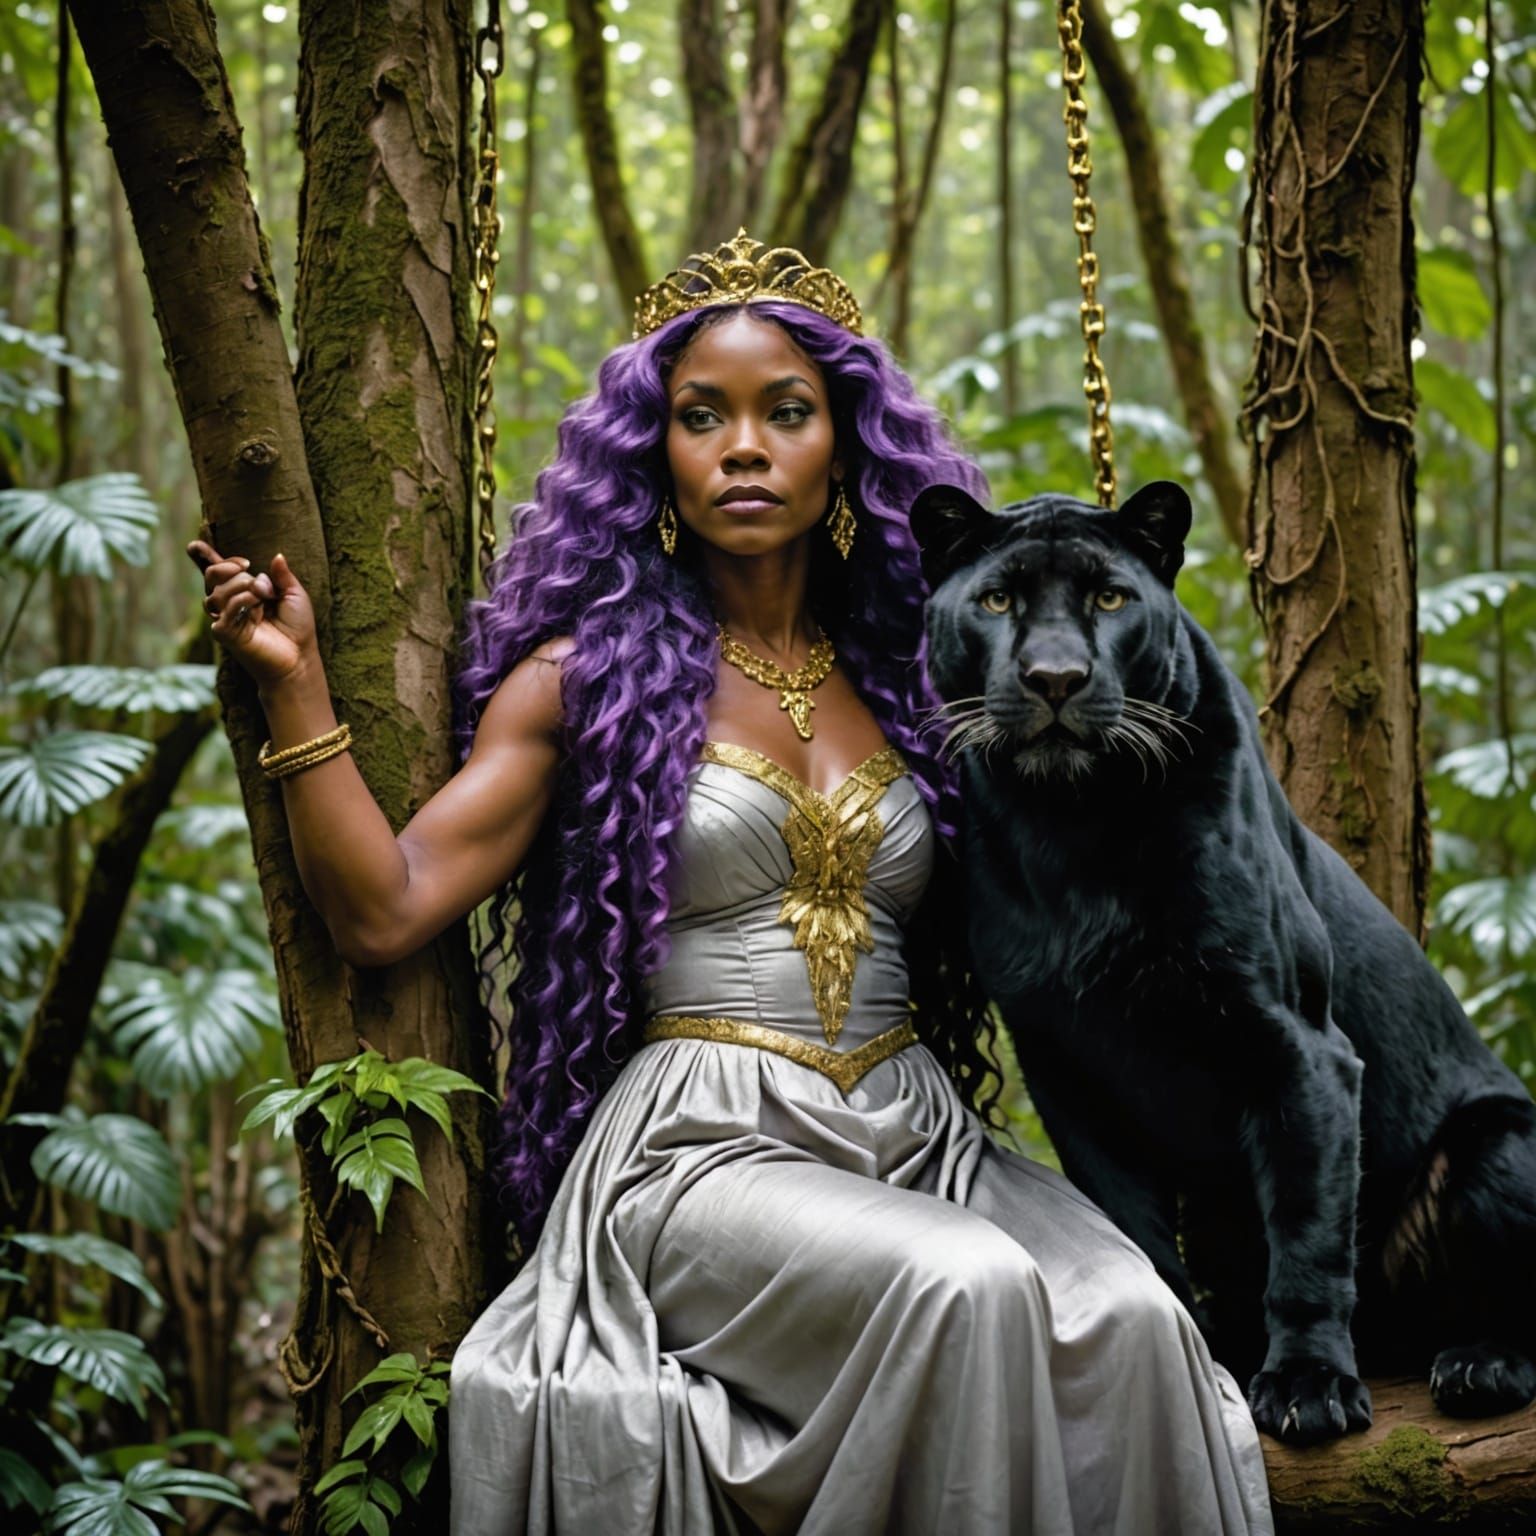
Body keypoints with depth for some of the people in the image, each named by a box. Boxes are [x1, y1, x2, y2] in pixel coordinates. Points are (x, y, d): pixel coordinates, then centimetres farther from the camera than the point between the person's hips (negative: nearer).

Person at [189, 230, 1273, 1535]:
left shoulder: (904, 676, 16)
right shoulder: (590, 676, 6)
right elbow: (385, 910, -1)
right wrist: (295, 684, -9)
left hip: (919, 1133, 4)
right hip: (700, 1147, -4)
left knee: (1128, 1316, -26)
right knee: (966, 1288, -32)